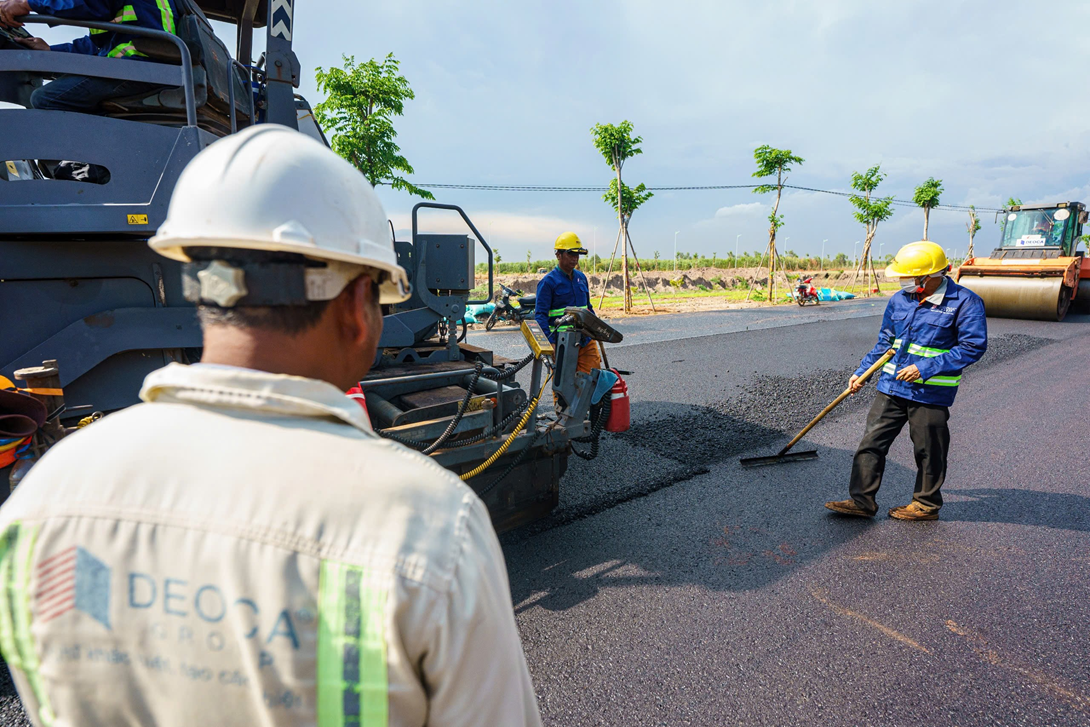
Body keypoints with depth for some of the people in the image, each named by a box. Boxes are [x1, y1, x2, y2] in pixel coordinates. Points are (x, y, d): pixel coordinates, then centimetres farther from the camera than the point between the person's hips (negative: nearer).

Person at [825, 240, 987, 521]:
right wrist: (862, 372, 14)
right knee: (872, 442, 3)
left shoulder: (965, 302, -10)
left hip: (930, 393, -5)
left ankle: (927, 504, 28)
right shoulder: (899, 300, 7)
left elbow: (973, 346, -15)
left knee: (929, 451, 9)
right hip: (891, 387, 5)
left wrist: (925, 368, -21)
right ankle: (862, 500, 9)